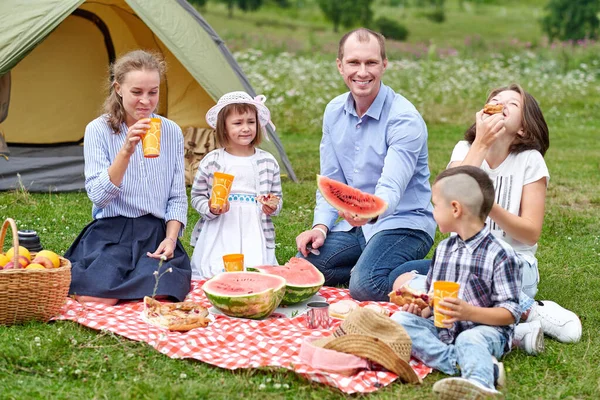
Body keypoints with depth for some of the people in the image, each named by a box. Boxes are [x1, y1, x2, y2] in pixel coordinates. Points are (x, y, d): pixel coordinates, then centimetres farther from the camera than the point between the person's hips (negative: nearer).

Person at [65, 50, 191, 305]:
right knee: (101, 285, -29)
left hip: (156, 233, 2)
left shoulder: (171, 132, 7)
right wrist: (126, 151, -23)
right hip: (110, 233, -2)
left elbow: (177, 198, 9)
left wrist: (170, 239, -7)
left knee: (161, 291, -29)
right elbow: (98, 195, -13)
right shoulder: (98, 130, -2)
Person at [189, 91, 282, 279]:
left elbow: (277, 197, 16)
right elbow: (197, 196, 8)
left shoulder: (268, 162, 6)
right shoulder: (211, 161, 1)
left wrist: (273, 207, -7)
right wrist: (210, 208, -12)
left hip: (254, 237, 1)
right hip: (218, 237, -1)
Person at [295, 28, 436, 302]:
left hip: (403, 224, -6)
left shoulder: (404, 119, -19)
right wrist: (321, 226, -9)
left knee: (366, 285, -31)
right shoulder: (334, 112, 3)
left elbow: (391, 189, -29)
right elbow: (330, 181, 8)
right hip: (355, 225, 7)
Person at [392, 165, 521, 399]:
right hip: (442, 328, 7)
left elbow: (510, 313, -11)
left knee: (469, 340, -37)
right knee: (400, 320, -16)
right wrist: (421, 308, -2)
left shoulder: (500, 255, -8)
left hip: (484, 328, -6)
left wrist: (470, 312, -26)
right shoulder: (444, 248, 15)